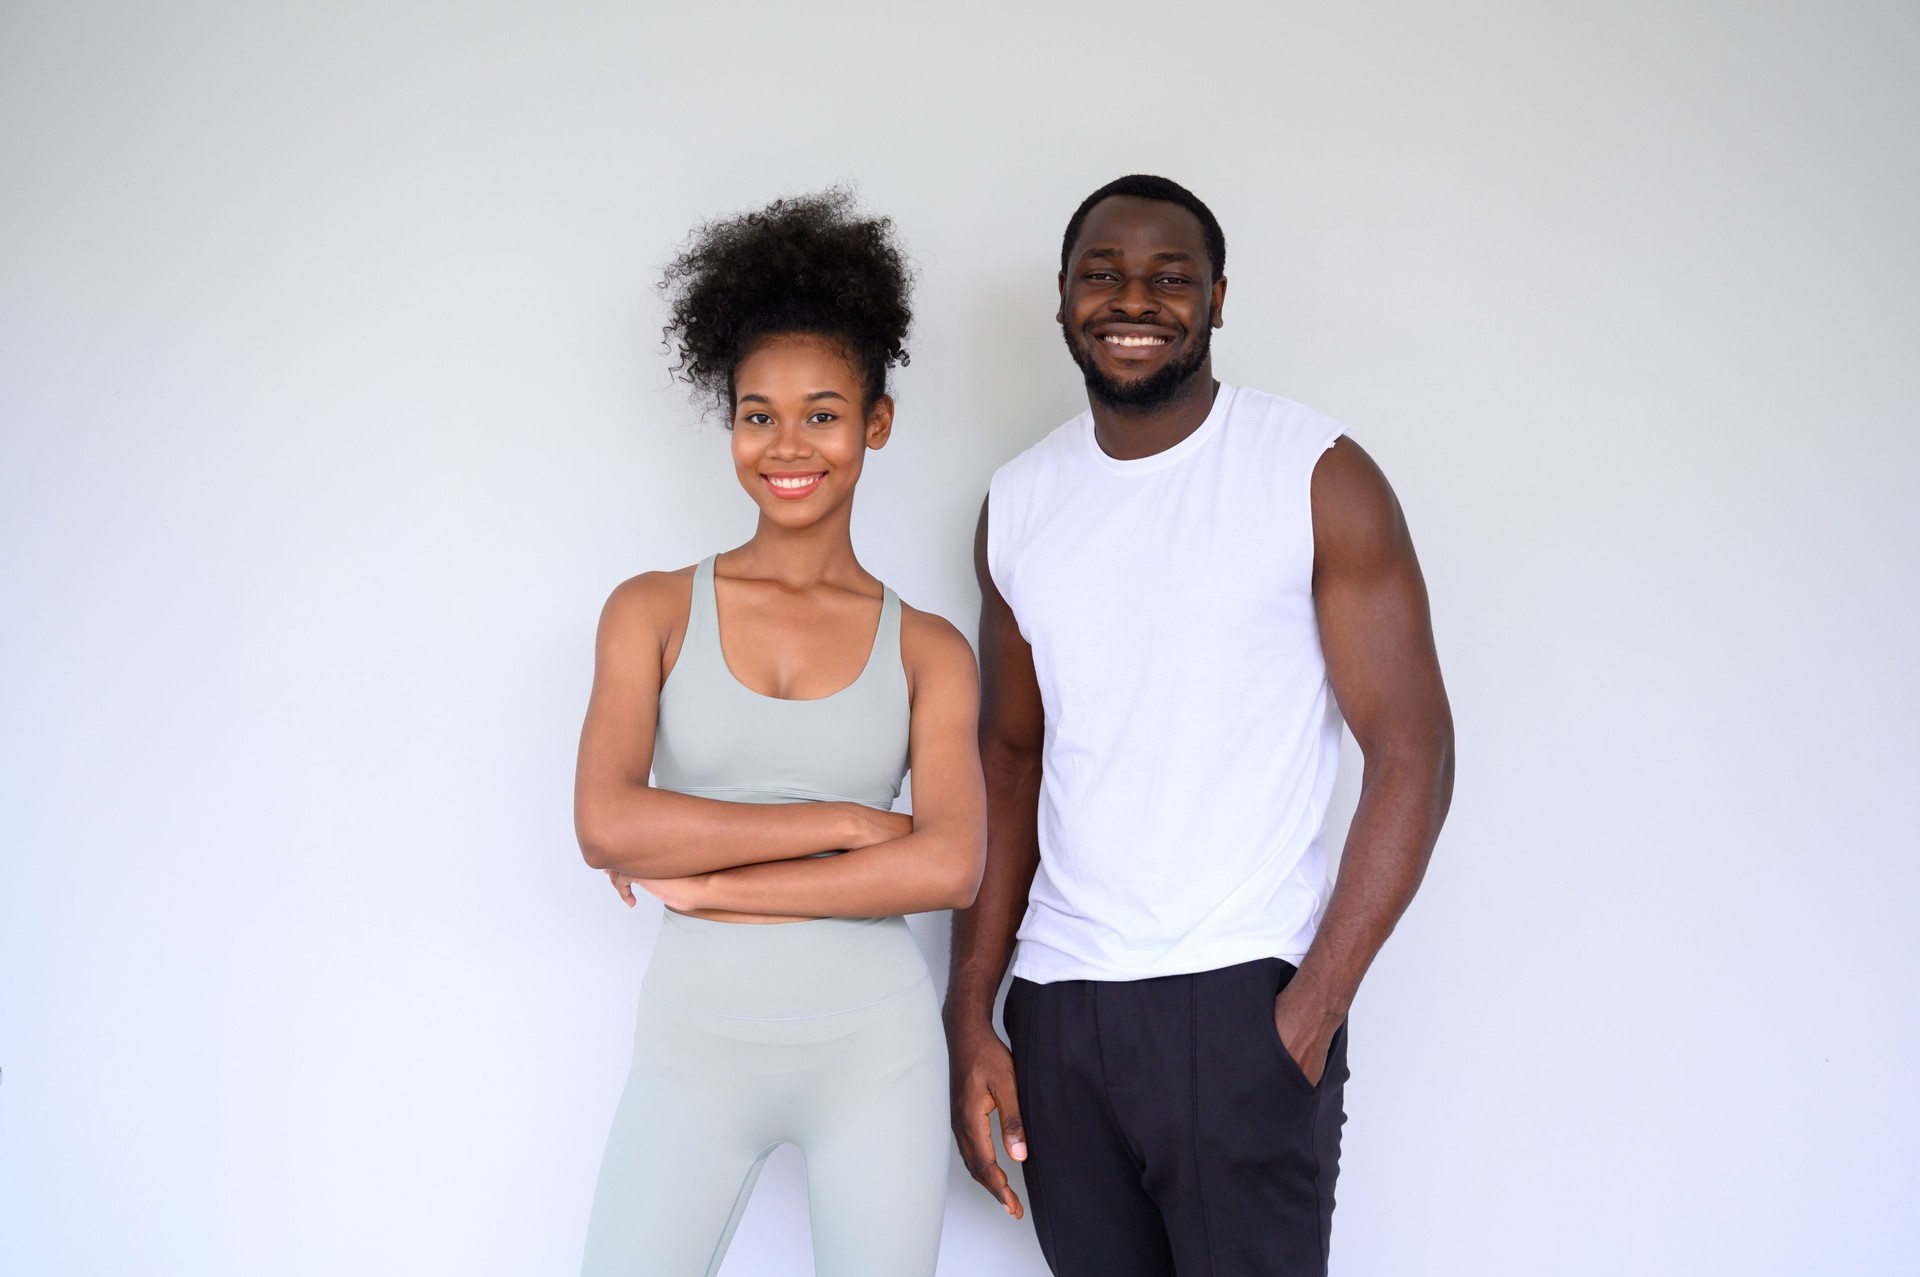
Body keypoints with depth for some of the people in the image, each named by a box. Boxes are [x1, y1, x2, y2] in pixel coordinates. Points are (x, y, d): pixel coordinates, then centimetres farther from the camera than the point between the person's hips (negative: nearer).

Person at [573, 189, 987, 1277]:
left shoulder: (929, 651, 1)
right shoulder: (654, 612, 1)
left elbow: (950, 867, -12)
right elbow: (605, 822, -12)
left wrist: (703, 881, -13)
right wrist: (840, 822, -13)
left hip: (875, 1051, 0)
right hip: (695, 1046, 0)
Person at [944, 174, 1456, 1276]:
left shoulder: (1319, 478, -5)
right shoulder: (1018, 505, 9)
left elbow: (1414, 754, -7)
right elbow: (1011, 760, 13)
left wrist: (1313, 1007, -14)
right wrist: (970, 1019, 7)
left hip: (1240, 1002, -4)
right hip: (1055, 1007, 4)